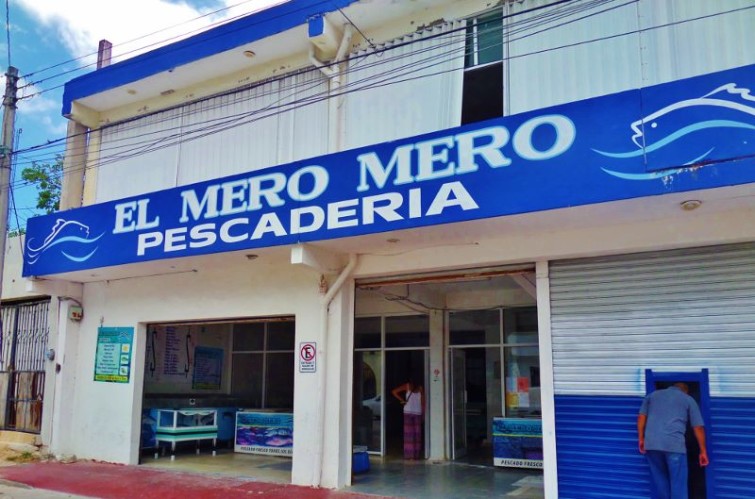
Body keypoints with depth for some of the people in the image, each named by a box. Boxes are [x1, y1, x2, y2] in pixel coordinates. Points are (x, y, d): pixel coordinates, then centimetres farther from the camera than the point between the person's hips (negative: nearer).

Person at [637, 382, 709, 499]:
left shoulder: (653, 395, 23)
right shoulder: (688, 399, 17)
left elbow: (641, 417, 12)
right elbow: (698, 427, 10)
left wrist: (641, 439, 15)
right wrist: (703, 451, 14)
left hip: (651, 444, 3)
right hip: (674, 445, -3)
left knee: (659, 480, 16)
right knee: (678, 483, 5)